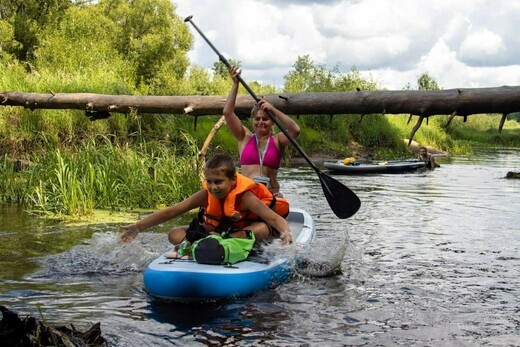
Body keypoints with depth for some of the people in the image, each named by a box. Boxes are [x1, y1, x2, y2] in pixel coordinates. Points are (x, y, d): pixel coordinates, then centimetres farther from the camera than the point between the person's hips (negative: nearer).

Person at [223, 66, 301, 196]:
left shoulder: (277, 140, 8)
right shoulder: (245, 137, 11)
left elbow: (295, 130, -12)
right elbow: (227, 112, 3)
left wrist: (273, 110, -12)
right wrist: (235, 84, 0)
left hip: (272, 195, 0)